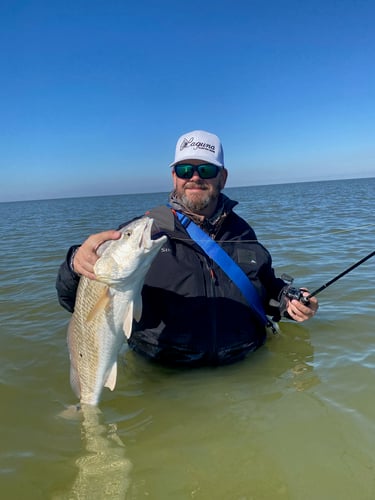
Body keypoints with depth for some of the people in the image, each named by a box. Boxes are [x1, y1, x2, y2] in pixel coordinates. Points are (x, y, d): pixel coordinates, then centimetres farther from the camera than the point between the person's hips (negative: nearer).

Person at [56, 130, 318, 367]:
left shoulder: (241, 231, 9)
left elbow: (266, 286, 26)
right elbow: (74, 301, -8)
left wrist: (287, 299, 5)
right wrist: (77, 264, -30)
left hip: (243, 369, 4)